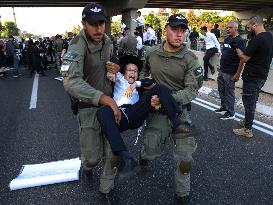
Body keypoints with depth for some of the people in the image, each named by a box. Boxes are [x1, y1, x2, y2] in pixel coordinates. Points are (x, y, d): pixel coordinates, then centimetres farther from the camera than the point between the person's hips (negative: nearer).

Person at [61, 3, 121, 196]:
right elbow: (71, 82, -35)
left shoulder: (107, 40, 2)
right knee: (93, 156, 4)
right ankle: (87, 166, 43)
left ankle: (107, 189, 31)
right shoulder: (78, 46, -20)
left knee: (113, 153, 6)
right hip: (89, 106, -5)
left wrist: (117, 67, -7)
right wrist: (105, 98, -43)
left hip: (111, 102, 5)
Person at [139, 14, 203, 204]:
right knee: (152, 150, 4)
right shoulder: (152, 53, 1)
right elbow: (144, 71, 23)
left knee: (185, 155, 3)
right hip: (157, 110, 1)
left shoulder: (190, 60, -8)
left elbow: (192, 90, -13)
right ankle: (145, 154, 45)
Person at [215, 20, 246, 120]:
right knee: (221, 90, 18)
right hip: (222, 71, 8)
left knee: (229, 92, 2)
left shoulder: (240, 41, -14)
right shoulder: (227, 39, 11)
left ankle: (230, 113, 15)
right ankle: (224, 107, 36)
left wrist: (238, 74, -21)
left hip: (230, 73, -8)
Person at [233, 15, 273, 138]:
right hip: (262, 76, 9)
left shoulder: (257, 40, -22)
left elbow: (244, 58, -17)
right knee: (253, 101, 20)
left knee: (249, 101, -1)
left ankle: (248, 130, 8)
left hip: (252, 77, -9)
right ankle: (248, 121, 36)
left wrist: (237, 49, -3)